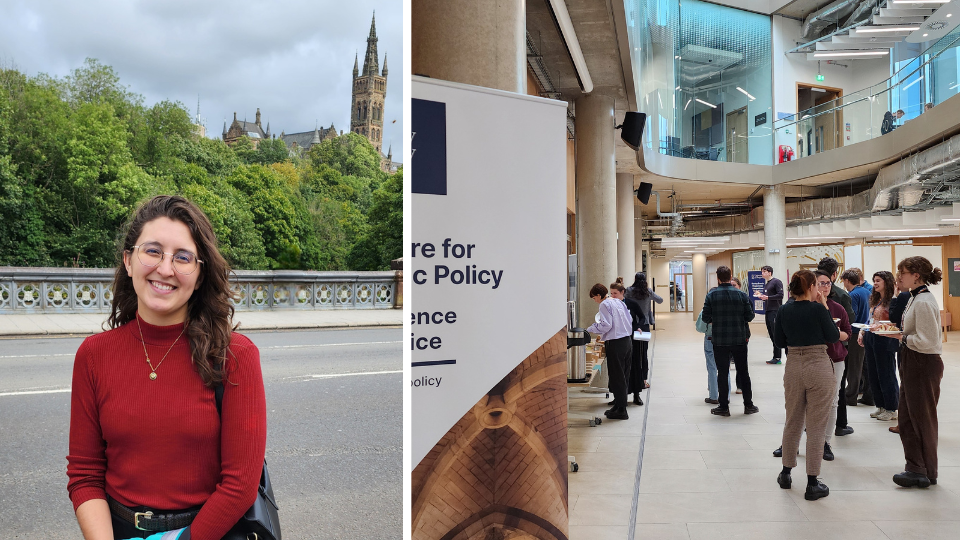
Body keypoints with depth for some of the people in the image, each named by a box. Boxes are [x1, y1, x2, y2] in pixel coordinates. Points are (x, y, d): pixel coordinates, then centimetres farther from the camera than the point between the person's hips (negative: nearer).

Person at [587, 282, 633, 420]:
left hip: (616, 343, -9)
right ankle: (620, 405, 21)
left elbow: (606, 325, -18)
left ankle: (621, 410, 0)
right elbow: (629, 320, 19)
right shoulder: (618, 302, 15)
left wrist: (590, 329, -4)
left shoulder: (605, 304, -9)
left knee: (617, 377, -3)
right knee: (622, 375, 14)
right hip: (627, 340, 9)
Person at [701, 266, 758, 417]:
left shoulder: (711, 296, -7)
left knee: (722, 373, 6)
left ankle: (724, 407, 9)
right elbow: (750, 316, -2)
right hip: (739, 340, 1)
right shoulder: (741, 294, -5)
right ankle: (748, 405, 18)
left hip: (720, 341, -1)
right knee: (743, 372, 12)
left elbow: (706, 318, -6)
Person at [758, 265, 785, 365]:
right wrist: (761, 296, 9)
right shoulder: (766, 284, 20)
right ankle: (776, 356, 11)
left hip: (775, 311, -9)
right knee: (771, 334, 8)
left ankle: (777, 357, -8)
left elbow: (780, 295, -15)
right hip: (767, 312, 9)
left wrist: (767, 297, -17)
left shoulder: (777, 282, -6)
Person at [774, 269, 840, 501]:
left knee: (792, 423, 19)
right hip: (819, 367, -4)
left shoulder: (784, 311, 1)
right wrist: (824, 308, 0)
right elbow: (833, 337, -2)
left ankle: (786, 474, 30)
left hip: (793, 367, 5)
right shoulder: (817, 309, -13)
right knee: (816, 427, 2)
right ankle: (812, 484, 7)